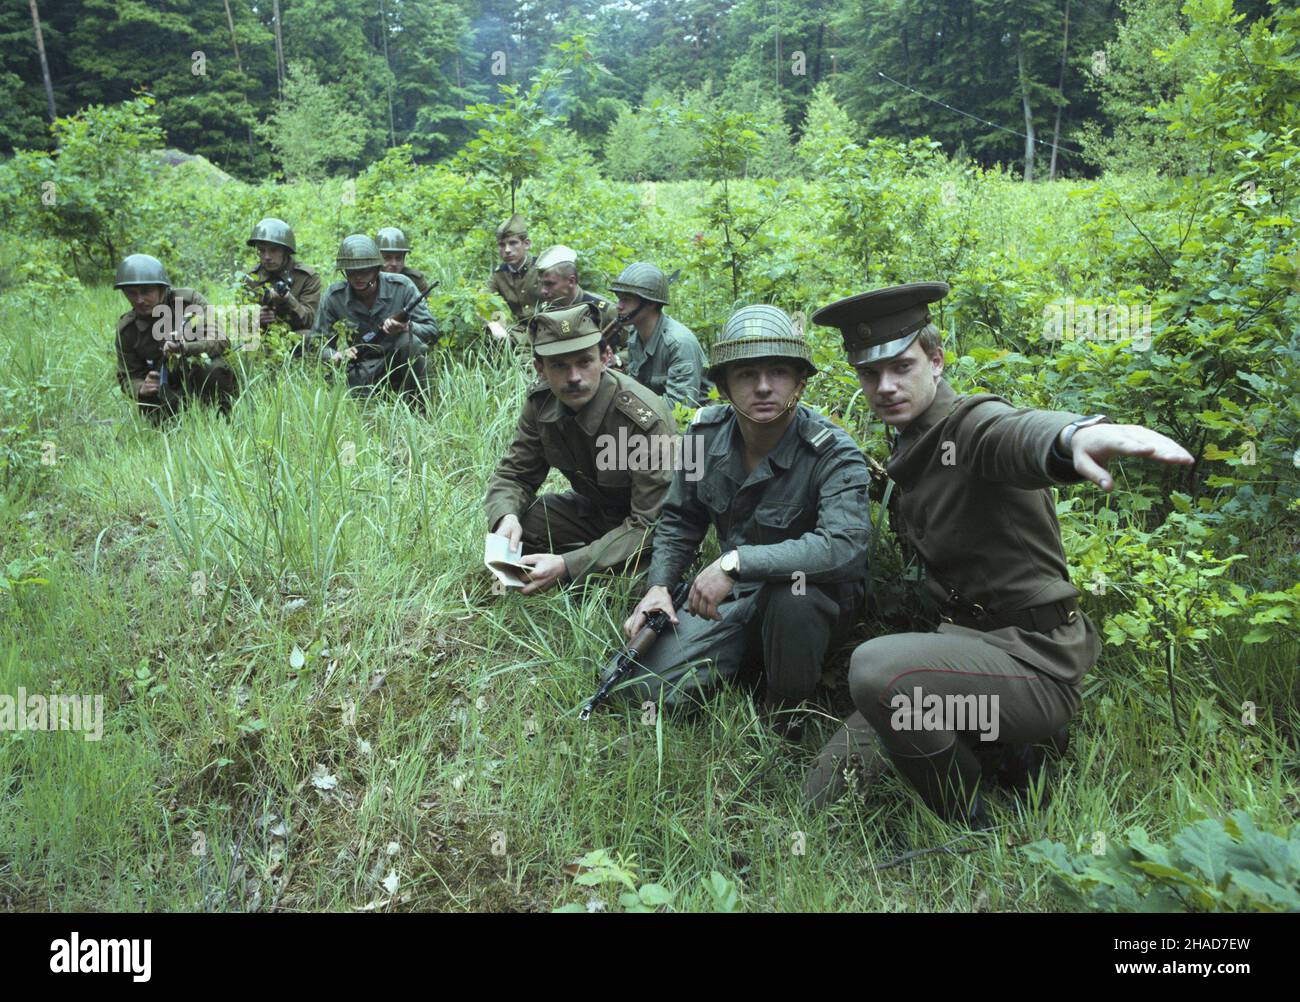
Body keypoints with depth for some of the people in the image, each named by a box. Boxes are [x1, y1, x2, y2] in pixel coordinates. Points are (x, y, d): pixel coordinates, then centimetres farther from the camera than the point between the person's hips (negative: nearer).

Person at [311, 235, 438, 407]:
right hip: (363, 366, 0)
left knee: (408, 340, -34)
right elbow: (320, 343, 1)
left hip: (403, 361, 0)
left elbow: (432, 330, -8)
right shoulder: (334, 297, -6)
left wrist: (407, 327, -29)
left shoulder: (401, 286, -9)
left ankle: (422, 411, -21)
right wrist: (337, 357, -21)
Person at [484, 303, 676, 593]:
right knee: (513, 523, -16)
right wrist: (506, 518, -28)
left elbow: (650, 524, -32)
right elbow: (513, 474, -2)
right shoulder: (541, 402, -13)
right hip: (593, 509, 5)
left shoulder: (646, 420, -32)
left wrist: (567, 566, -40)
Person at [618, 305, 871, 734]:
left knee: (791, 587, -41)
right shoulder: (706, 433, -6)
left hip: (820, 598, -4)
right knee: (647, 686, -12)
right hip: (734, 593, 4)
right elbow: (680, 519, 9)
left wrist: (736, 561, -41)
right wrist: (658, 585, -5)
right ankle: (748, 660, 17)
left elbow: (843, 546, -40)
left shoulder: (833, 453, -23)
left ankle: (786, 718, -12)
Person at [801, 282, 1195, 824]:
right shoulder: (908, 452, 10)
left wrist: (1080, 434, -67)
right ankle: (1000, 747, 16)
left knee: (878, 666, -37)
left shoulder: (970, 422, -17)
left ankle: (969, 831, -11)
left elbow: (1017, 432, -46)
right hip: (969, 642, 9)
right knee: (826, 793, 9)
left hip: (1034, 655, -9)